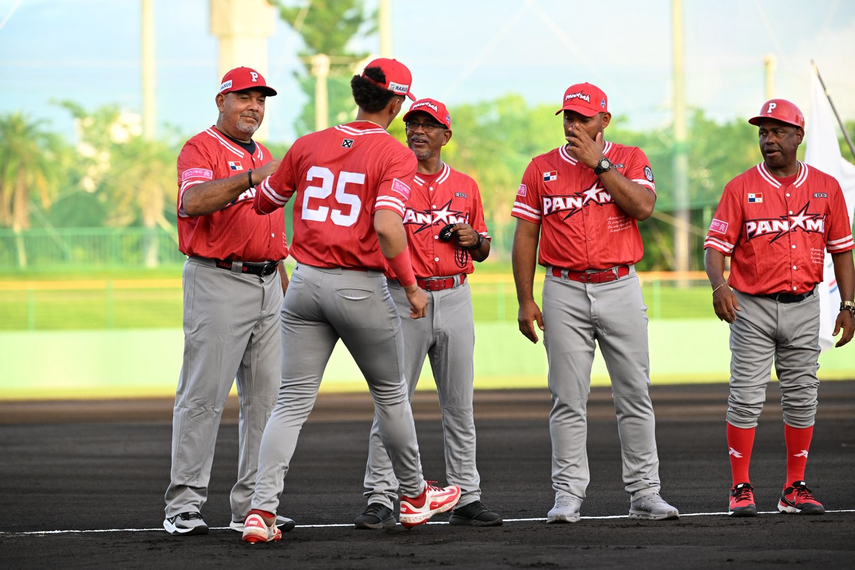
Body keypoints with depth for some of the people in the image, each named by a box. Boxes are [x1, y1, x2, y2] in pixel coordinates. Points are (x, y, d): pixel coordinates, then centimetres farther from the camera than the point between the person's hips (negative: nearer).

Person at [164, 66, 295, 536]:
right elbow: (193, 202, -25)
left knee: (266, 398, 5)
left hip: (266, 284, 8)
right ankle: (184, 504, -8)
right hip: (218, 282, -8)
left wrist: (286, 294, 20)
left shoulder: (264, 157, 20)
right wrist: (252, 177, -33)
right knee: (204, 394, -9)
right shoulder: (201, 149, -5)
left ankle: (253, 503, 9)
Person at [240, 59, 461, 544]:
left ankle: (262, 510, -11)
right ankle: (414, 497, 33)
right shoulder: (396, 156, -9)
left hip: (306, 285, 3)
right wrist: (412, 286, -12)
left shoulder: (309, 145, 5)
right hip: (362, 287, -3)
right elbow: (386, 226, -23)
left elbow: (264, 203, 15)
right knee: (390, 394, 17)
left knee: (293, 402, 3)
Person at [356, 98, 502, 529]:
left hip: (455, 299, 4)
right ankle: (379, 499, -4)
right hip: (405, 298, -4)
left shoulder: (465, 186, 12)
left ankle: (466, 498, 12)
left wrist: (474, 239, -2)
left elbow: (482, 251, 19)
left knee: (459, 404, 7)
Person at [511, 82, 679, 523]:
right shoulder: (542, 169, 7)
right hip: (565, 292, 0)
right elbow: (525, 237, 6)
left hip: (620, 288, 0)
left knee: (635, 395, 2)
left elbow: (643, 207, -14)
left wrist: (598, 162, -12)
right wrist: (526, 301, -1)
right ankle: (568, 496, 1)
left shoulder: (630, 159, 5)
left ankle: (644, 493, 7)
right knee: (568, 400, -2)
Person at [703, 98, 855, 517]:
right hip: (752, 309, -3)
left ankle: (795, 489, 14)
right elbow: (715, 245, -7)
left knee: (801, 398, 6)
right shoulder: (741, 188, -4)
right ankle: (741, 489, 1)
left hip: (803, 308, 3)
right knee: (746, 397, -5)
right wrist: (719, 285, -26)